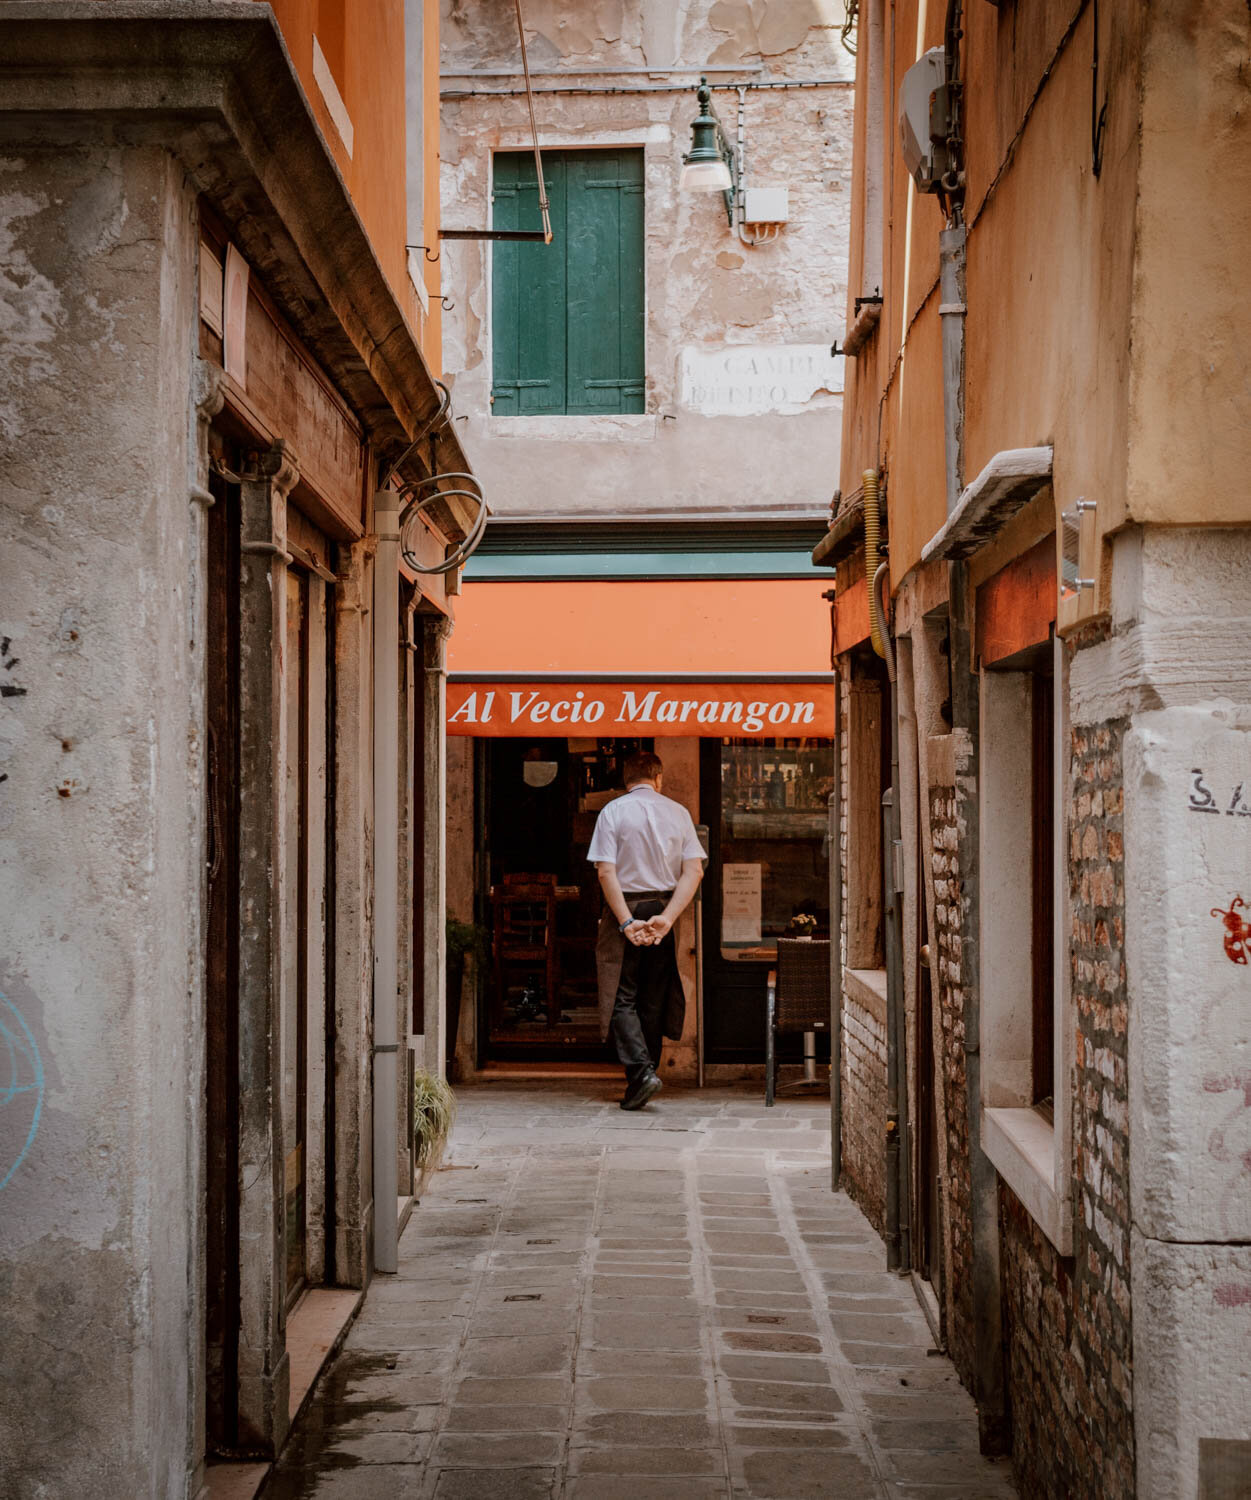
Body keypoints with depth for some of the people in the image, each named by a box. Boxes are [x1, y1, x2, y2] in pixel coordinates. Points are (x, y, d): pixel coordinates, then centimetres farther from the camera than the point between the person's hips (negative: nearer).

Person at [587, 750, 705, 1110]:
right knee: (654, 1000, 13)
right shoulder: (678, 812, 5)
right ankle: (647, 1073, 17)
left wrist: (627, 921, -14)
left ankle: (641, 1071, -17)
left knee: (621, 998, 0)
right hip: (666, 909, 3)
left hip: (625, 908, -3)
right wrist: (666, 918, -10)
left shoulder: (613, 811, -4)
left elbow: (606, 872, -13)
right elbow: (694, 871, -4)